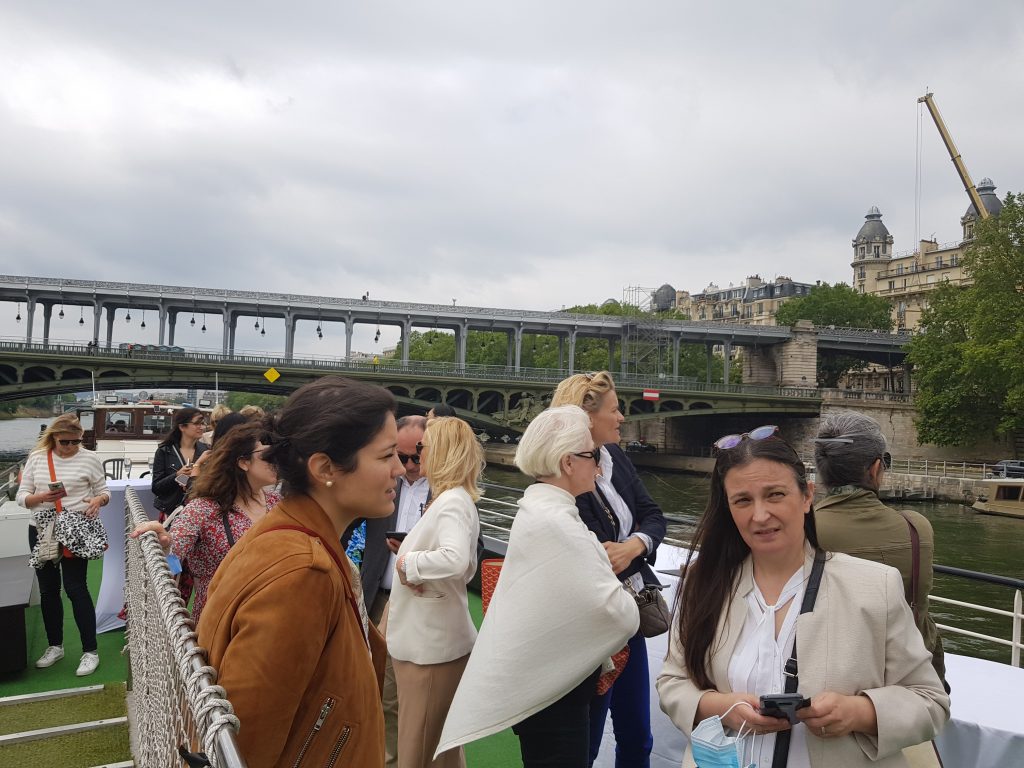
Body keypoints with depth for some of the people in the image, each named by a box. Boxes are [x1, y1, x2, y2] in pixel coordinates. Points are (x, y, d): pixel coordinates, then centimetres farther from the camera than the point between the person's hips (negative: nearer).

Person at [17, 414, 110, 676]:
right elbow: (22, 496, 3)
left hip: (75, 532, -4)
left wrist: (97, 501, -21)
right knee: (48, 589, 13)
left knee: (76, 588, -4)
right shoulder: (36, 458, 3)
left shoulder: (89, 459, -4)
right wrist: (41, 497, -18)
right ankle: (55, 645, 30)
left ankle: (90, 650, 5)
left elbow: (104, 491, 2)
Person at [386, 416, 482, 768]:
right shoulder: (451, 499, 11)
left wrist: (408, 563, -22)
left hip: (432, 643, -10)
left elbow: (455, 559, -38)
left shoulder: (452, 502, -19)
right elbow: (467, 567, 18)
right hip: (426, 638, 10)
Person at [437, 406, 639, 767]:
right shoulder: (555, 521, -25)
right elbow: (620, 615, -25)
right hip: (550, 688, -10)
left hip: (541, 674, 10)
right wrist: (627, 601, -4)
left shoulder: (539, 508, 8)